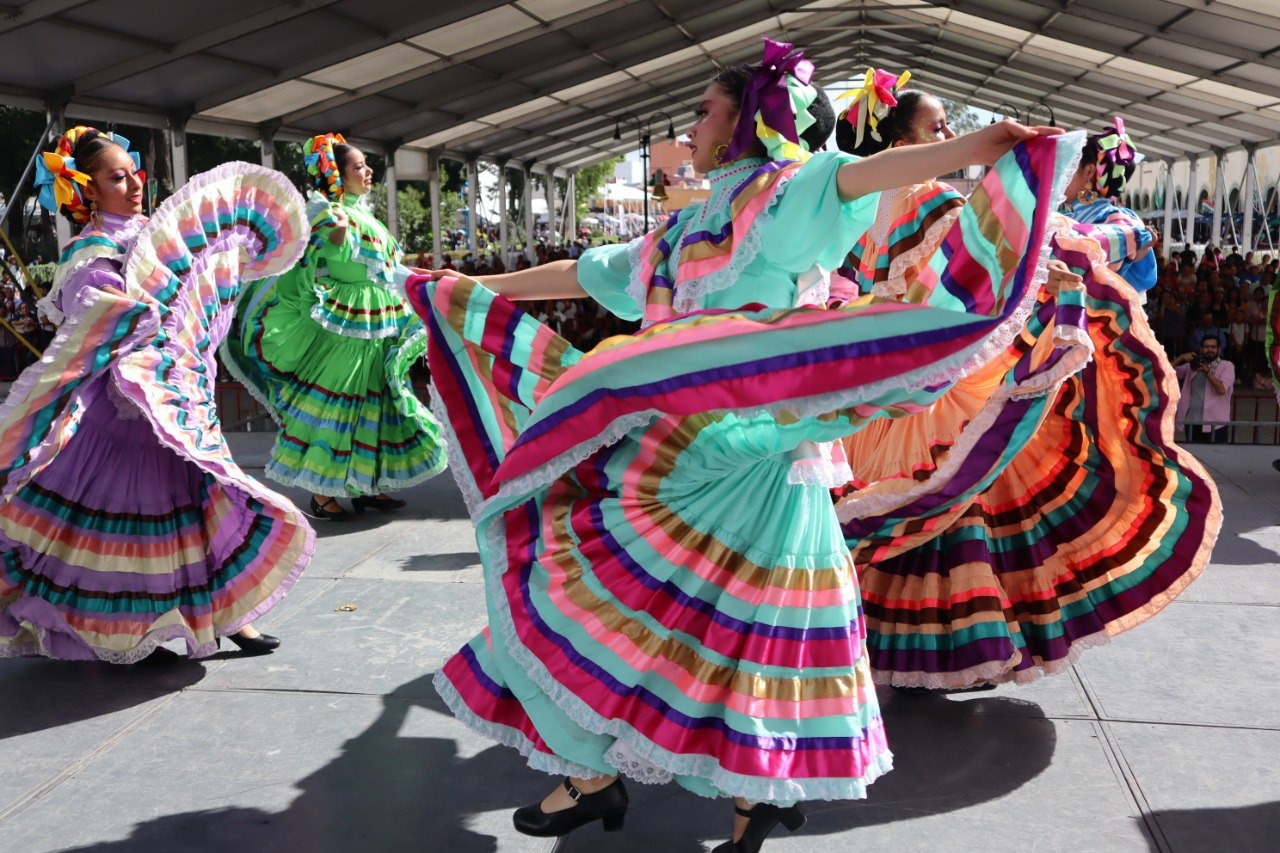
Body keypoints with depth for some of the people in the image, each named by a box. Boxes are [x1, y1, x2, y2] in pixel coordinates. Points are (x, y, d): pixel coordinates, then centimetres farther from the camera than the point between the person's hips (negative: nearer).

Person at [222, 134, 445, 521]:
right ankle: (320, 492, 3)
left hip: (377, 328, 9)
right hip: (342, 325, -9)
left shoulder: (365, 216, 16)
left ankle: (365, 485, 20)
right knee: (333, 403, -4)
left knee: (370, 403, 11)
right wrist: (338, 236, -30)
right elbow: (326, 269, -18)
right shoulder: (328, 215, -10)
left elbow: (390, 271, 24)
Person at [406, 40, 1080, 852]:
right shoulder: (689, 226, 22)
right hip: (670, 444, 8)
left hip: (739, 451, -8)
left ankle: (594, 773, 11)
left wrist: (979, 144, -38)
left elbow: (861, 173, -20)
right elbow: (589, 273, 30)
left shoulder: (786, 191, -1)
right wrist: (480, 288, 38)